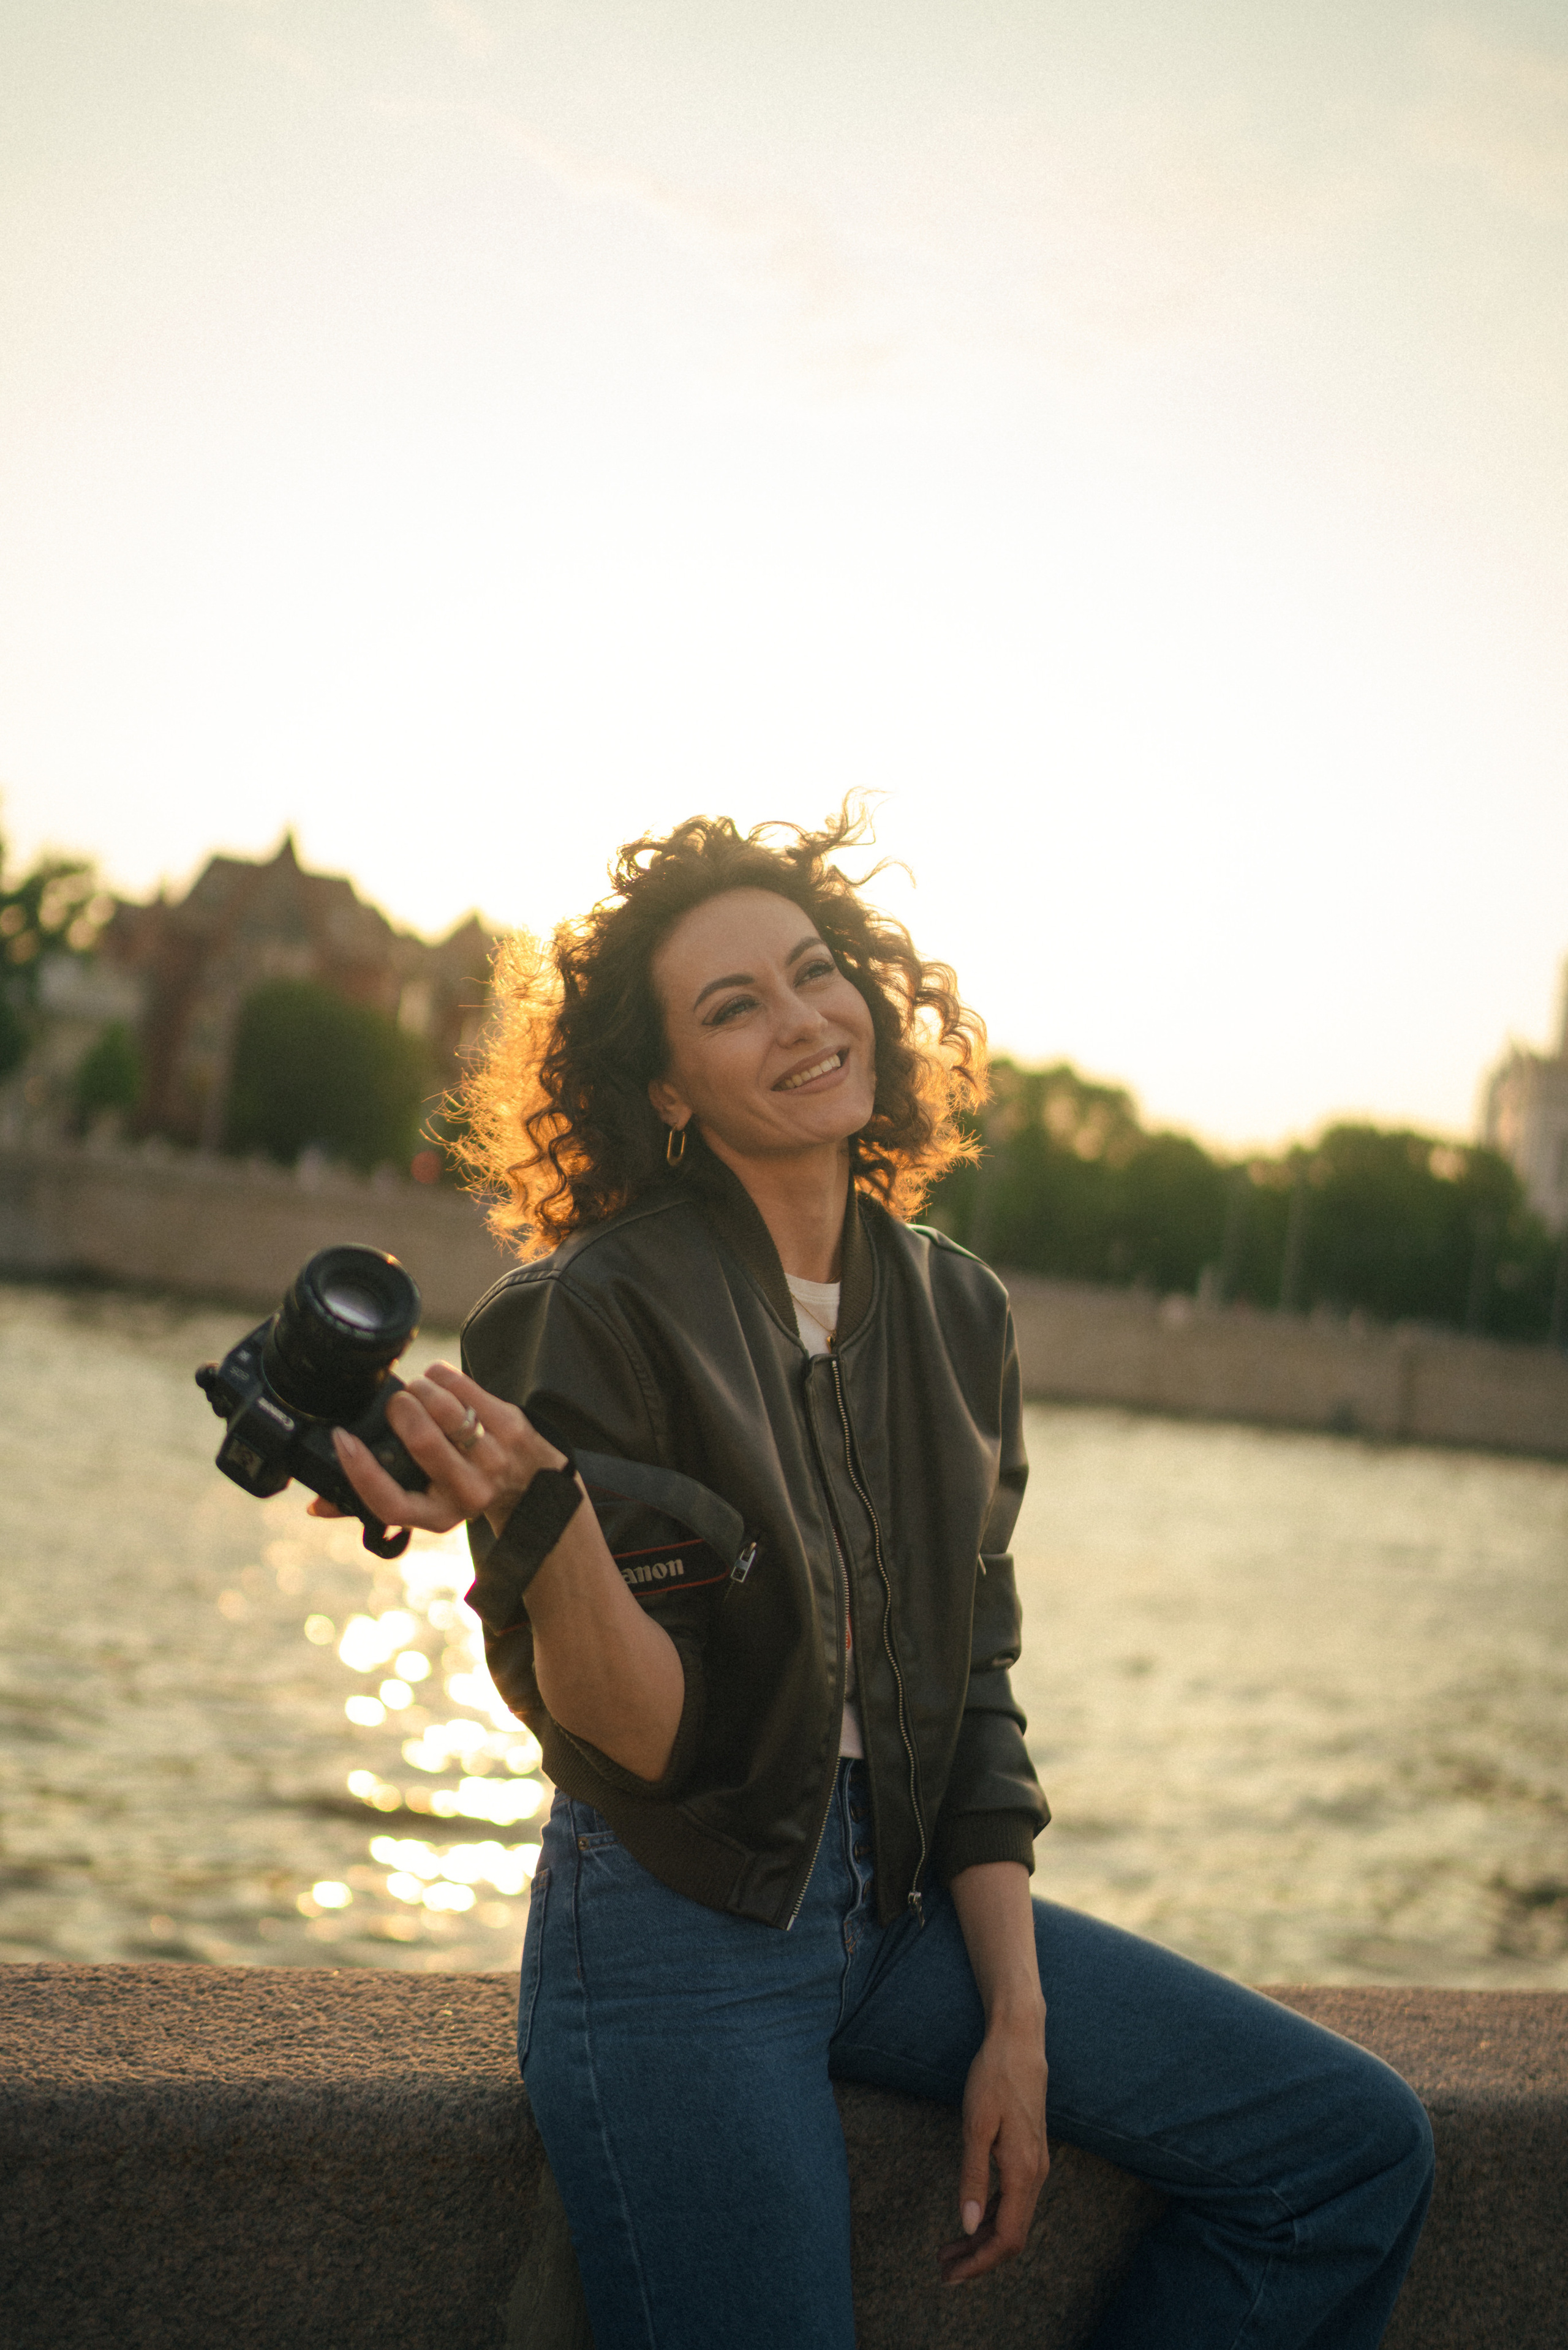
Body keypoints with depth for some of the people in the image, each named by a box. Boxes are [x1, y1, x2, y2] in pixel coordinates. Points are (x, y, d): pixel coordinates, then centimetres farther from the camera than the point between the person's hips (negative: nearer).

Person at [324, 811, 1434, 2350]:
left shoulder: (955, 1312, 5)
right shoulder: (590, 1312, -14)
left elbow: (974, 1695, 9)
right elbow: (643, 1738, -17)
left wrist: (1018, 2022, 3)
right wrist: (540, 1515, -36)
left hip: (904, 1907, 6)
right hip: (679, 1933, -6)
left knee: (1358, 2149, 2)